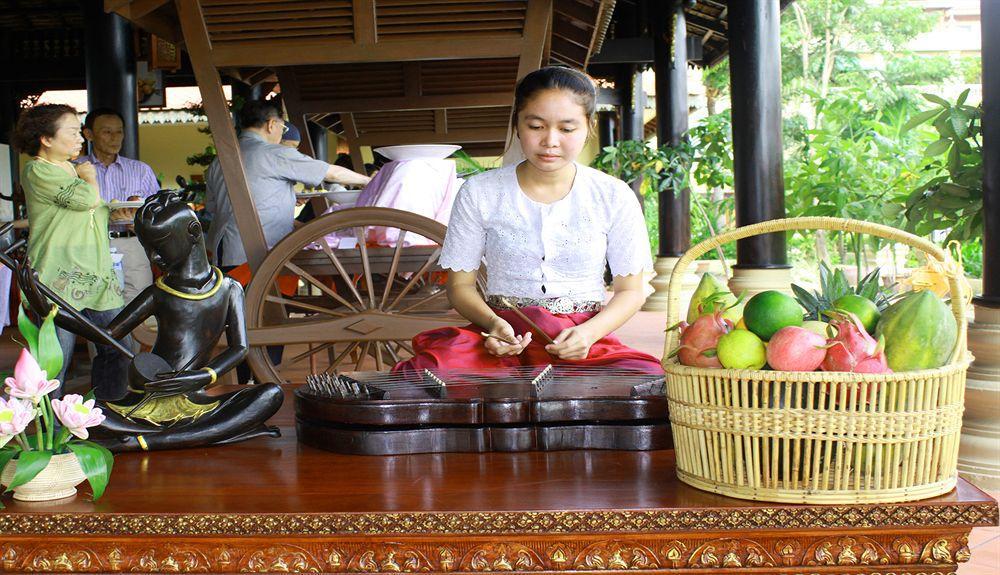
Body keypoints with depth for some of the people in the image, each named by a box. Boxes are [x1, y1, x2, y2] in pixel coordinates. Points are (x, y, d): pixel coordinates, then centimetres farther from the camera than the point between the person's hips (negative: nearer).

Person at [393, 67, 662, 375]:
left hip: (584, 338, 1)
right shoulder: (479, 193, 1)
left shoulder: (613, 197, 2)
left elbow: (630, 291, 7)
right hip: (503, 336, -1)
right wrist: (493, 323, -15)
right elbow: (460, 283, 6)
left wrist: (589, 332, -13)